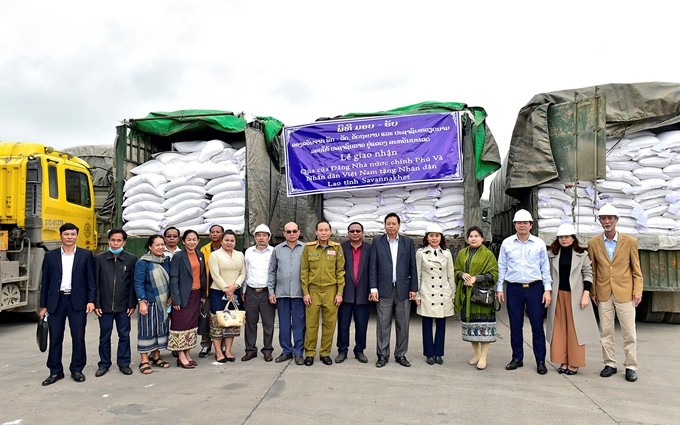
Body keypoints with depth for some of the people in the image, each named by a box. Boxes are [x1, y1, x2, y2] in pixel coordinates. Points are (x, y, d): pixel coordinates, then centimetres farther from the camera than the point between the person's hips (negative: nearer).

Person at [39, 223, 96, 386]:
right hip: (55, 301, 1)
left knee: (78, 337, 4)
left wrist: (91, 300, -8)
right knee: (55, 338, 6)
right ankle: (55, 371, 17)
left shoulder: (86, 255, 2)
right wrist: (43, 305, 4)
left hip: (77, 301, -1)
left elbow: (91, 280, 1)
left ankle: (77, 369, 17)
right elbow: (45, 282, 7)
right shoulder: (50, 256, 7)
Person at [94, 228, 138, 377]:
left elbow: (133, 283, 0)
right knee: (104, 336, 11)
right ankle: (104, 364, 24)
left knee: (124, 335, 7)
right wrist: (96, 304, -3)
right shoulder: (99, 258, 1)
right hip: (105, 306, 1)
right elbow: (95, 283, 2)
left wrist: (132, 304, -3)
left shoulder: (131, 259, -1)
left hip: (123, 306, 0)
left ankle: (124, 363, 20)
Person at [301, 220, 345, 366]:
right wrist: (305, 292, -2)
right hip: (313, 290, 0)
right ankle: (309, 353, 16)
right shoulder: (308, 247, 2)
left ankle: (325, 353, 17)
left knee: (329, 323, 4)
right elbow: (304, 271, 4)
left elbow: (340, 271, 4)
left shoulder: (337, 247, 3)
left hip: (331, 290, 1)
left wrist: (340, 293, -1)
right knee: (311, 323, 2)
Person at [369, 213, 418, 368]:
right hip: (384, 289, -1)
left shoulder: (408, 243, 7)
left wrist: (413, 288, 1)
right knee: (383, 324, 3)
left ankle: (401, 354, 18)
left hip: (403, 289, 1)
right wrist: (373, 288, -5)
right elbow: (373, 267, 1)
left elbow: (413, 267, 6)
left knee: (403, 324, 6)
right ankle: (383, 355, 12)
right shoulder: (377, 242, 4)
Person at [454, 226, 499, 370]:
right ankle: (476, 353, 22)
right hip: (466, 294, 5)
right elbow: (456, 270, 16)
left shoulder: (488, 254, -1)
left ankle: (483, 357, 5)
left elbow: (494, 274, -6)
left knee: (483, 324, -4)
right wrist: (462, 274, -7)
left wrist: (476, 278, -17)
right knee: (469, 322, 8)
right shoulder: (462, 253, 13)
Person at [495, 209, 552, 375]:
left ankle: (540, 361, 12)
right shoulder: (507, 243, 3)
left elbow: (545, 268, 4)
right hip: (514, 288, 1)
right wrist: (499, 288, 3)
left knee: (537, 325, 2)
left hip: (535, 288, -1)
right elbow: (501, 267, 6)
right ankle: (517, 358, 20)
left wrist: (547, 290, -2)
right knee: (515, 325, 8)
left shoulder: (539, 244, 2)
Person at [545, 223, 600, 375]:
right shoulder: (552, 254, 7)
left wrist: (586, 294, -9)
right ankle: (563, 361, 12)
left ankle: (574, 364, 8)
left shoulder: (581, 254, 1)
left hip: (575, 295, -2)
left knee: (575, 329, 1)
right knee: (559, 328, 5)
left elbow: (588, 274, -1)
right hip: (558, 295, 3)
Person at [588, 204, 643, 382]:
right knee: (605, 332, 8)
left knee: (629, 333, 4)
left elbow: (636, 270, 1)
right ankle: (610, 364, 20)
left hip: (625, 293, -2)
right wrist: (593, 291, 2)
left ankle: (631, 367, 15)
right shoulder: (593, 243, 2)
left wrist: (638, 291, -5)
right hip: (603, 294, 2)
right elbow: (593, 270, 6)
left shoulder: (630, 242, -2)